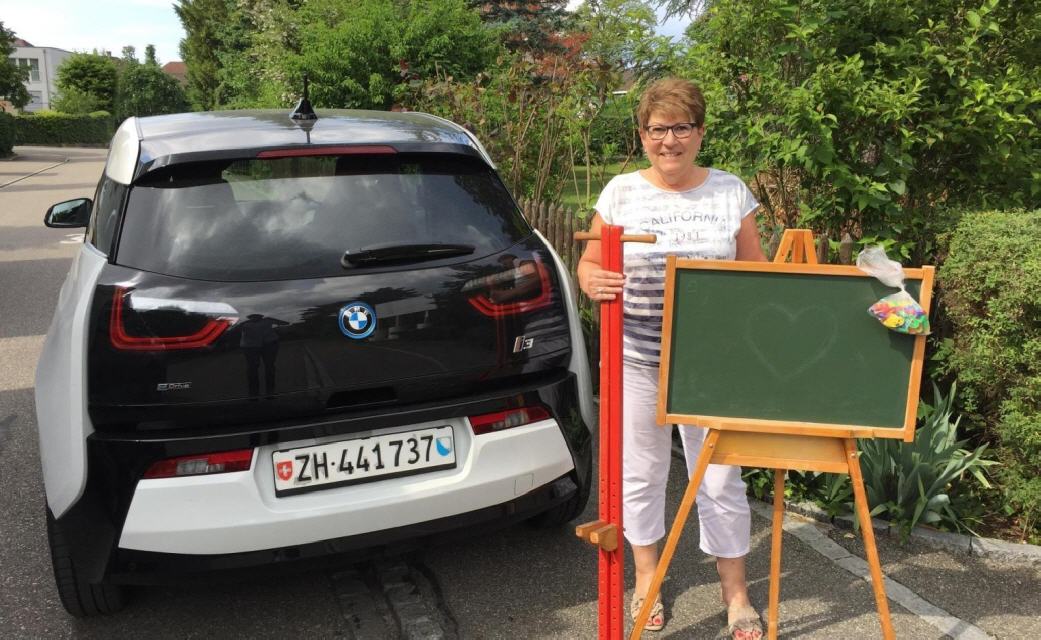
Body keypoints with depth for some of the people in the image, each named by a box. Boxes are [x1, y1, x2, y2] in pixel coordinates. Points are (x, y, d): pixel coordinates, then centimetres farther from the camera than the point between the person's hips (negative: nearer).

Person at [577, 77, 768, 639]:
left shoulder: (731, 192, 3)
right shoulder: (620, 192, 2)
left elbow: (755, 274, 8)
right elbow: (588, 265, 5)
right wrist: (594, 283, -19)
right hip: (637, 360, 1)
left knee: (719, 478, 5)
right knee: (641, 472, 12)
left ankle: (735, 593, 24)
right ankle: (646, 578, 33)